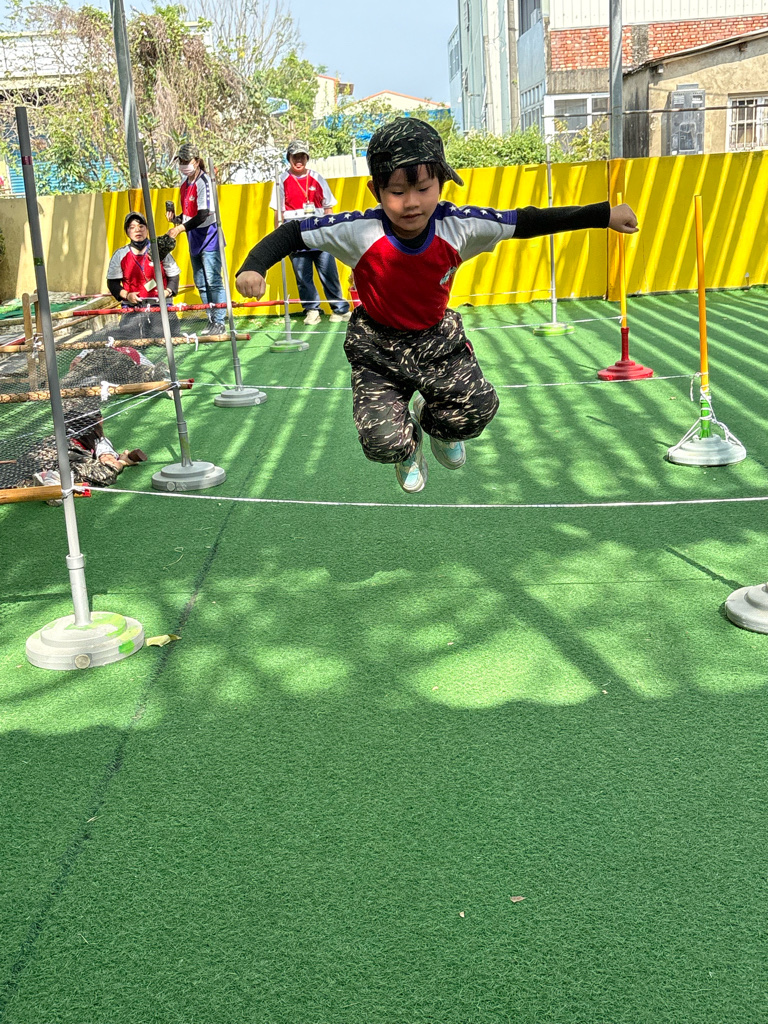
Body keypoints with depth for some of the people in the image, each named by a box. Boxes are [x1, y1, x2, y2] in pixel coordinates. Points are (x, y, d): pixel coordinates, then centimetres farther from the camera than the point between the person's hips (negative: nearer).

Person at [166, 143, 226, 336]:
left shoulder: (203, 181, -15)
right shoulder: (185, 183, 11)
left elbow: (203, 215, -23)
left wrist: (180, 229, -26)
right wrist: (176, 219, 0)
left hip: (209, 237, -9)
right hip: (194, 239, 9)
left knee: (213, 281, -9)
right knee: (200, 282, 11)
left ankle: (220, 322, -5)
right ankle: (211, 320, 19)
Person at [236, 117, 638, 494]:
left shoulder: (459, 228, -20)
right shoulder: (359, 232, -26)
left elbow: (526, 222, -12)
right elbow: (292, 232, -18)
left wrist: (604, 214, -12)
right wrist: (253, 267, -35)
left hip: (437, 338, 2)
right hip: (377, 346, -2)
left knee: (479, 408, -16)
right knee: (383, 442, -16)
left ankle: (434, 422, 24)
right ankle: (408, 446, 27)